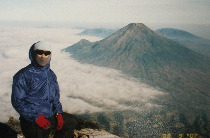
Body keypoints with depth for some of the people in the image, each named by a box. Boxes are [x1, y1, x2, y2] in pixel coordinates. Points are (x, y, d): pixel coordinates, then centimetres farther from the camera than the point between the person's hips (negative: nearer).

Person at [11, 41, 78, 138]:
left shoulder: (51, 74, 8)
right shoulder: (23, 75, -13)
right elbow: (17, 101, -16)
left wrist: (58, 113, -2)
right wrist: (36, 117, -22)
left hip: (51, 117, 7)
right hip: (32, 121, -7)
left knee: (71, 123, 17)